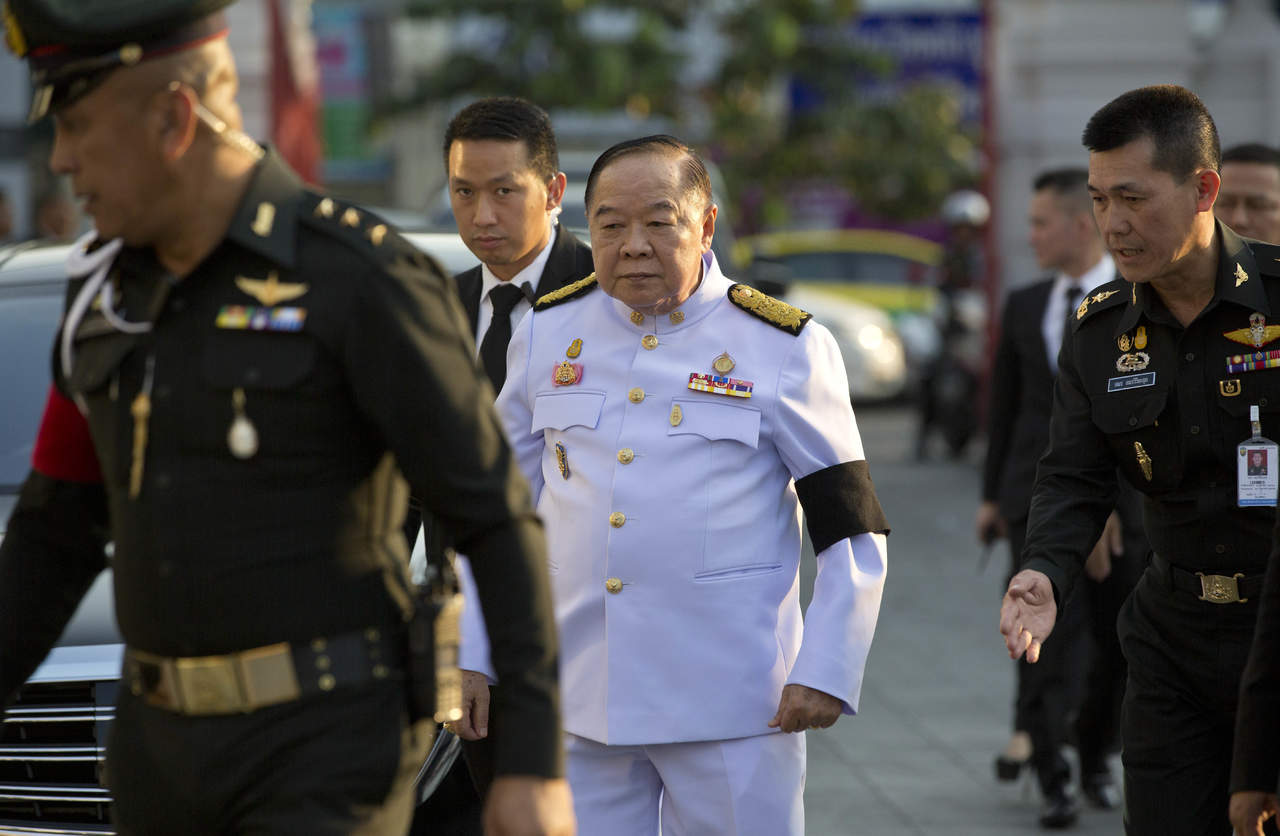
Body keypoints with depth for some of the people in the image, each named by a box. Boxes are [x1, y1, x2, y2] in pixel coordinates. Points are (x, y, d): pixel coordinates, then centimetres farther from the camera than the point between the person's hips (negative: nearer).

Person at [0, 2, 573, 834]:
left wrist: (539, 764, -16)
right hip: (171, 747, 7)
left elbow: (501, 520, -12)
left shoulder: (362, 281, -13)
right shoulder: (114, 291, 8)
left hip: (328, 747, -7)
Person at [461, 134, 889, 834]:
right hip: (576, 700, 3)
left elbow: (851, 534, 0)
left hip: (729, 702, -3)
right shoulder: (546, 335, 8)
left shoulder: (784, 348, -2)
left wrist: (825, 674, -8)